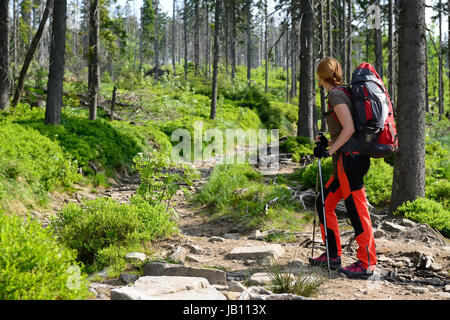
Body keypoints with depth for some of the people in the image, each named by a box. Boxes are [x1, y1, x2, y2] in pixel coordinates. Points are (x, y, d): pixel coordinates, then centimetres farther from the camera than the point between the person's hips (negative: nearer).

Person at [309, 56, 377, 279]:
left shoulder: (336, 94, -9)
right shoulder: (343, 92, 19)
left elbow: (349, 128, -18)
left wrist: (330, 150, -12)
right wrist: (327, 142, 15)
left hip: (350, 159, -10)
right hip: (348, 161, 10)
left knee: (357, 211, -4)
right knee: (324, 204, 15)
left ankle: (367, 264, 4)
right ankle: (333, 255, 21)